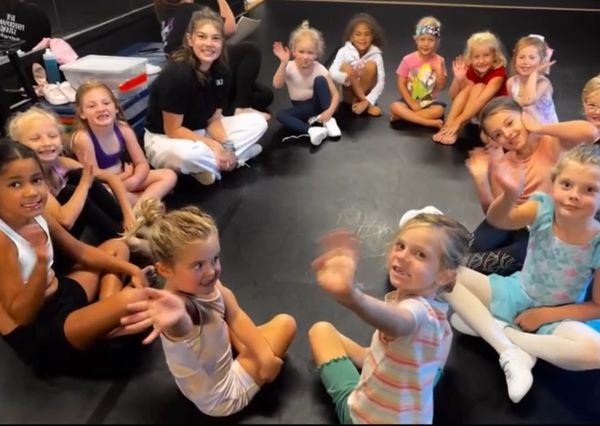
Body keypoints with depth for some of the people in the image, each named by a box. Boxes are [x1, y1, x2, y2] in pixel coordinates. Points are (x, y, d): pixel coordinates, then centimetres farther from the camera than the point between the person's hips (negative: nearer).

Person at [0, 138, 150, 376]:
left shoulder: (38, 217, -1)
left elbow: (81, 252, 14)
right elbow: (22, 315, -24)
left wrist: (129, 269, 6)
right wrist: (41, 261, -38)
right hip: (35, 335, -9)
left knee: (118, 247, 23)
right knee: (134, 299, -32)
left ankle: (105, 314, 2)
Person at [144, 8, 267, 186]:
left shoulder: (221, 73, -7)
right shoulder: (176, 75, -27)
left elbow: (213, 119, 0)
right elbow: (173, 130, -22)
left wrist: (226, 146, -18)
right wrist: (214, 146, -23)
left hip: (200, 133, 7)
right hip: (164, 140, -7)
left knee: (257, 122, -1)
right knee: (187, 154, -43)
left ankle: (209, 162, -11)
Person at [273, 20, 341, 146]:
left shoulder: (319, 69, -15)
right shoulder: (290, 67, -15)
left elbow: (335, 94, -16)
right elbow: (277, 85, -33)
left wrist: (330, 111, -35)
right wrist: (283, 63, -45)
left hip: (318, 104, -1)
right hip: (301, 108, 1)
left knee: (320, 80, -27)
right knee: (280, 115, -26)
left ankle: (329, 120, -22)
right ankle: (311, 130, -41)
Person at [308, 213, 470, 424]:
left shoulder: (418, 311, -37)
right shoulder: (435, 307, -9)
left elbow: (396, 321, -65)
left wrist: (351, 295, -82)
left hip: (363, 415, -6)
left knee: (322, 330, 10)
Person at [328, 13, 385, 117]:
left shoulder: (376, 55, -11)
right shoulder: (344, 51, -12)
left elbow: (381, 83, -17)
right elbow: (332, 73, -25)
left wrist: (366, 102, -30)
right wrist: (348, 77, -46)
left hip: (366, 92, 0)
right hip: (350, 95, 0)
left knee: (371, 65, -23)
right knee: (345, 66, -26)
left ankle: (362, 102, -12)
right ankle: (368, 106, -20)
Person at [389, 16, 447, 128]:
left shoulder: (439, 61, -2)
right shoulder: (408, 60, -6)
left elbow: (440, 87, -5)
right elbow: (401, 84, -7)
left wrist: (439, 70, -19)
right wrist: (412, 104, -14)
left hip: (429, 102, 1)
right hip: (410, 101, 0)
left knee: (439, 110, -31)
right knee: (395, 107, -31)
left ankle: (403, 116, -22)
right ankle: (430, 122, -32)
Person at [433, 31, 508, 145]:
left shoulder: (498, 72, -24)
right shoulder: (470, 71, -8)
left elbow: (482, 99, -37)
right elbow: (453, 96, -8)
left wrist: (457, 122, -45)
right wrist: (458, 79, -28)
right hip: (472, 111, 4)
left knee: (479, 87, -28)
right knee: (468, 87, -22)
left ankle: (455, 131, -34)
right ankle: (446, 127, -31)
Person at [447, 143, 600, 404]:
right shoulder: (544, 208, -15)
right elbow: (498, 220, -35)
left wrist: (545, 314, -15)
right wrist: (510, 194, -57)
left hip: (554, 317, -2)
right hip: (514, 295, 2)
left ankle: (495, 329, -21)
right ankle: (511, 352, -22)